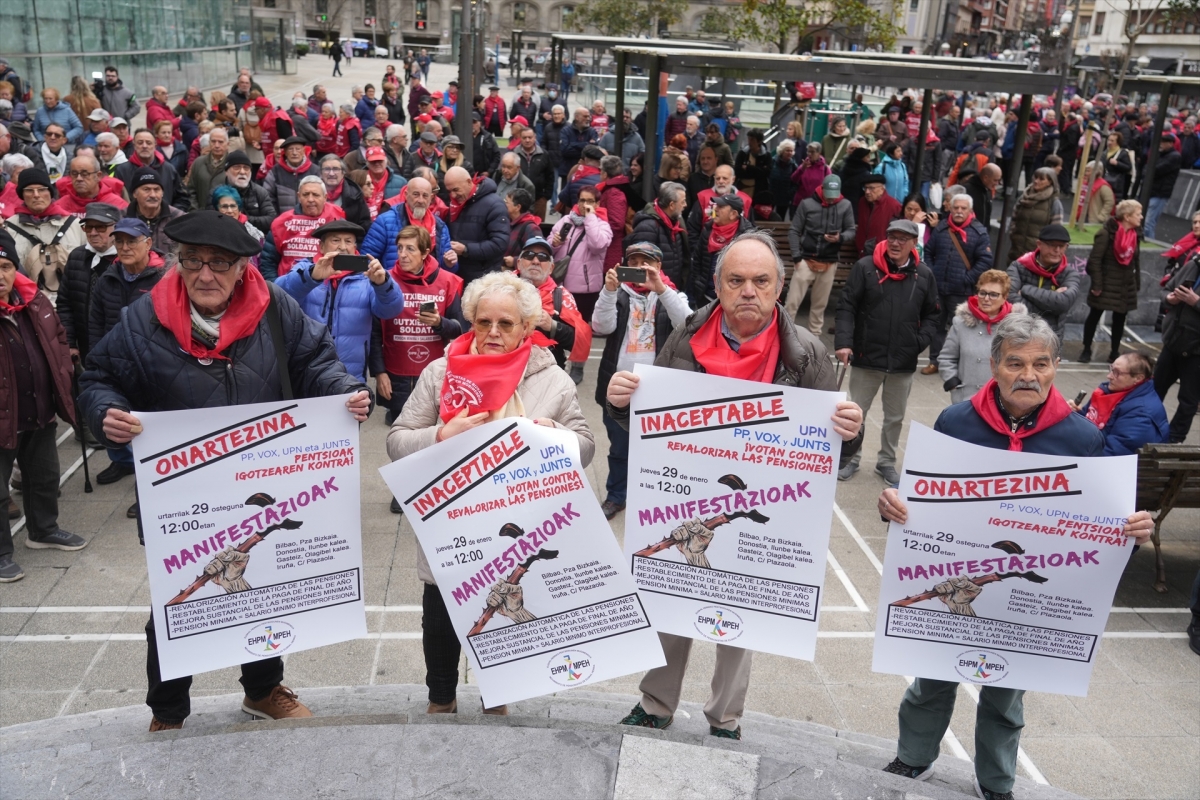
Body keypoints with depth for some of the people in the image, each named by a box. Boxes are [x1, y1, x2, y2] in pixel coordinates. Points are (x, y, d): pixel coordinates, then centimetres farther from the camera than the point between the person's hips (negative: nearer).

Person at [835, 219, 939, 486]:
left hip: (904, 362, 2)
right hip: (867, 357, -2)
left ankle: (887, 462, 33)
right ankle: (851, 458, 29)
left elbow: (931, 315, 9)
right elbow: (846, 306, -8)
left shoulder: (924, 275, 0)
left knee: (895, 417, 16)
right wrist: (844, 342, -18)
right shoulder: (865, 267, -8)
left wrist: (920, 342, -6)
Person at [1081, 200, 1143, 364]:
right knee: (1094, 316, 6)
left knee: (1119, 319, 10)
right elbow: (1095, 260, -16)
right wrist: (1096, 284, -18)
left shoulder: (1134, 234, 5)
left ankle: (1115, 352, 21)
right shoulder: (1107, 233, -16)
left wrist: (1137, 284, 11)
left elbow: (1136, 261, 12)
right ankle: (1086, 350, 18)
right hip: (1106, 284, -6)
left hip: (1126, 286, 6)